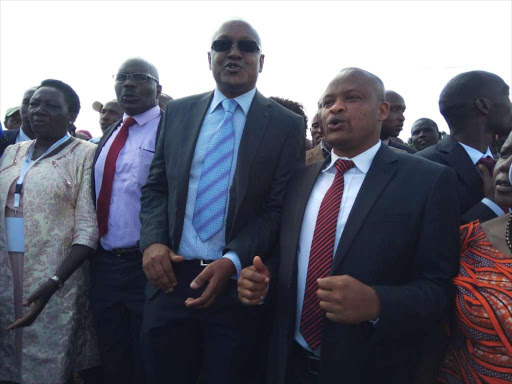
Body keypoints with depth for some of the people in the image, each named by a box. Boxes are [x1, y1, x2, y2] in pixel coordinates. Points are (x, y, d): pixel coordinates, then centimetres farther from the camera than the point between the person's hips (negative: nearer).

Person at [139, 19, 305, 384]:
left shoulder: (287, 125, -2)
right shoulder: (178, 112, 8)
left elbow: (279, 209, -6)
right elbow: (156, 187, 10)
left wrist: (232, 262, -18)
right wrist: (153, 242, -7)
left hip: (239, 286, -2)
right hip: (171, 277, 3)